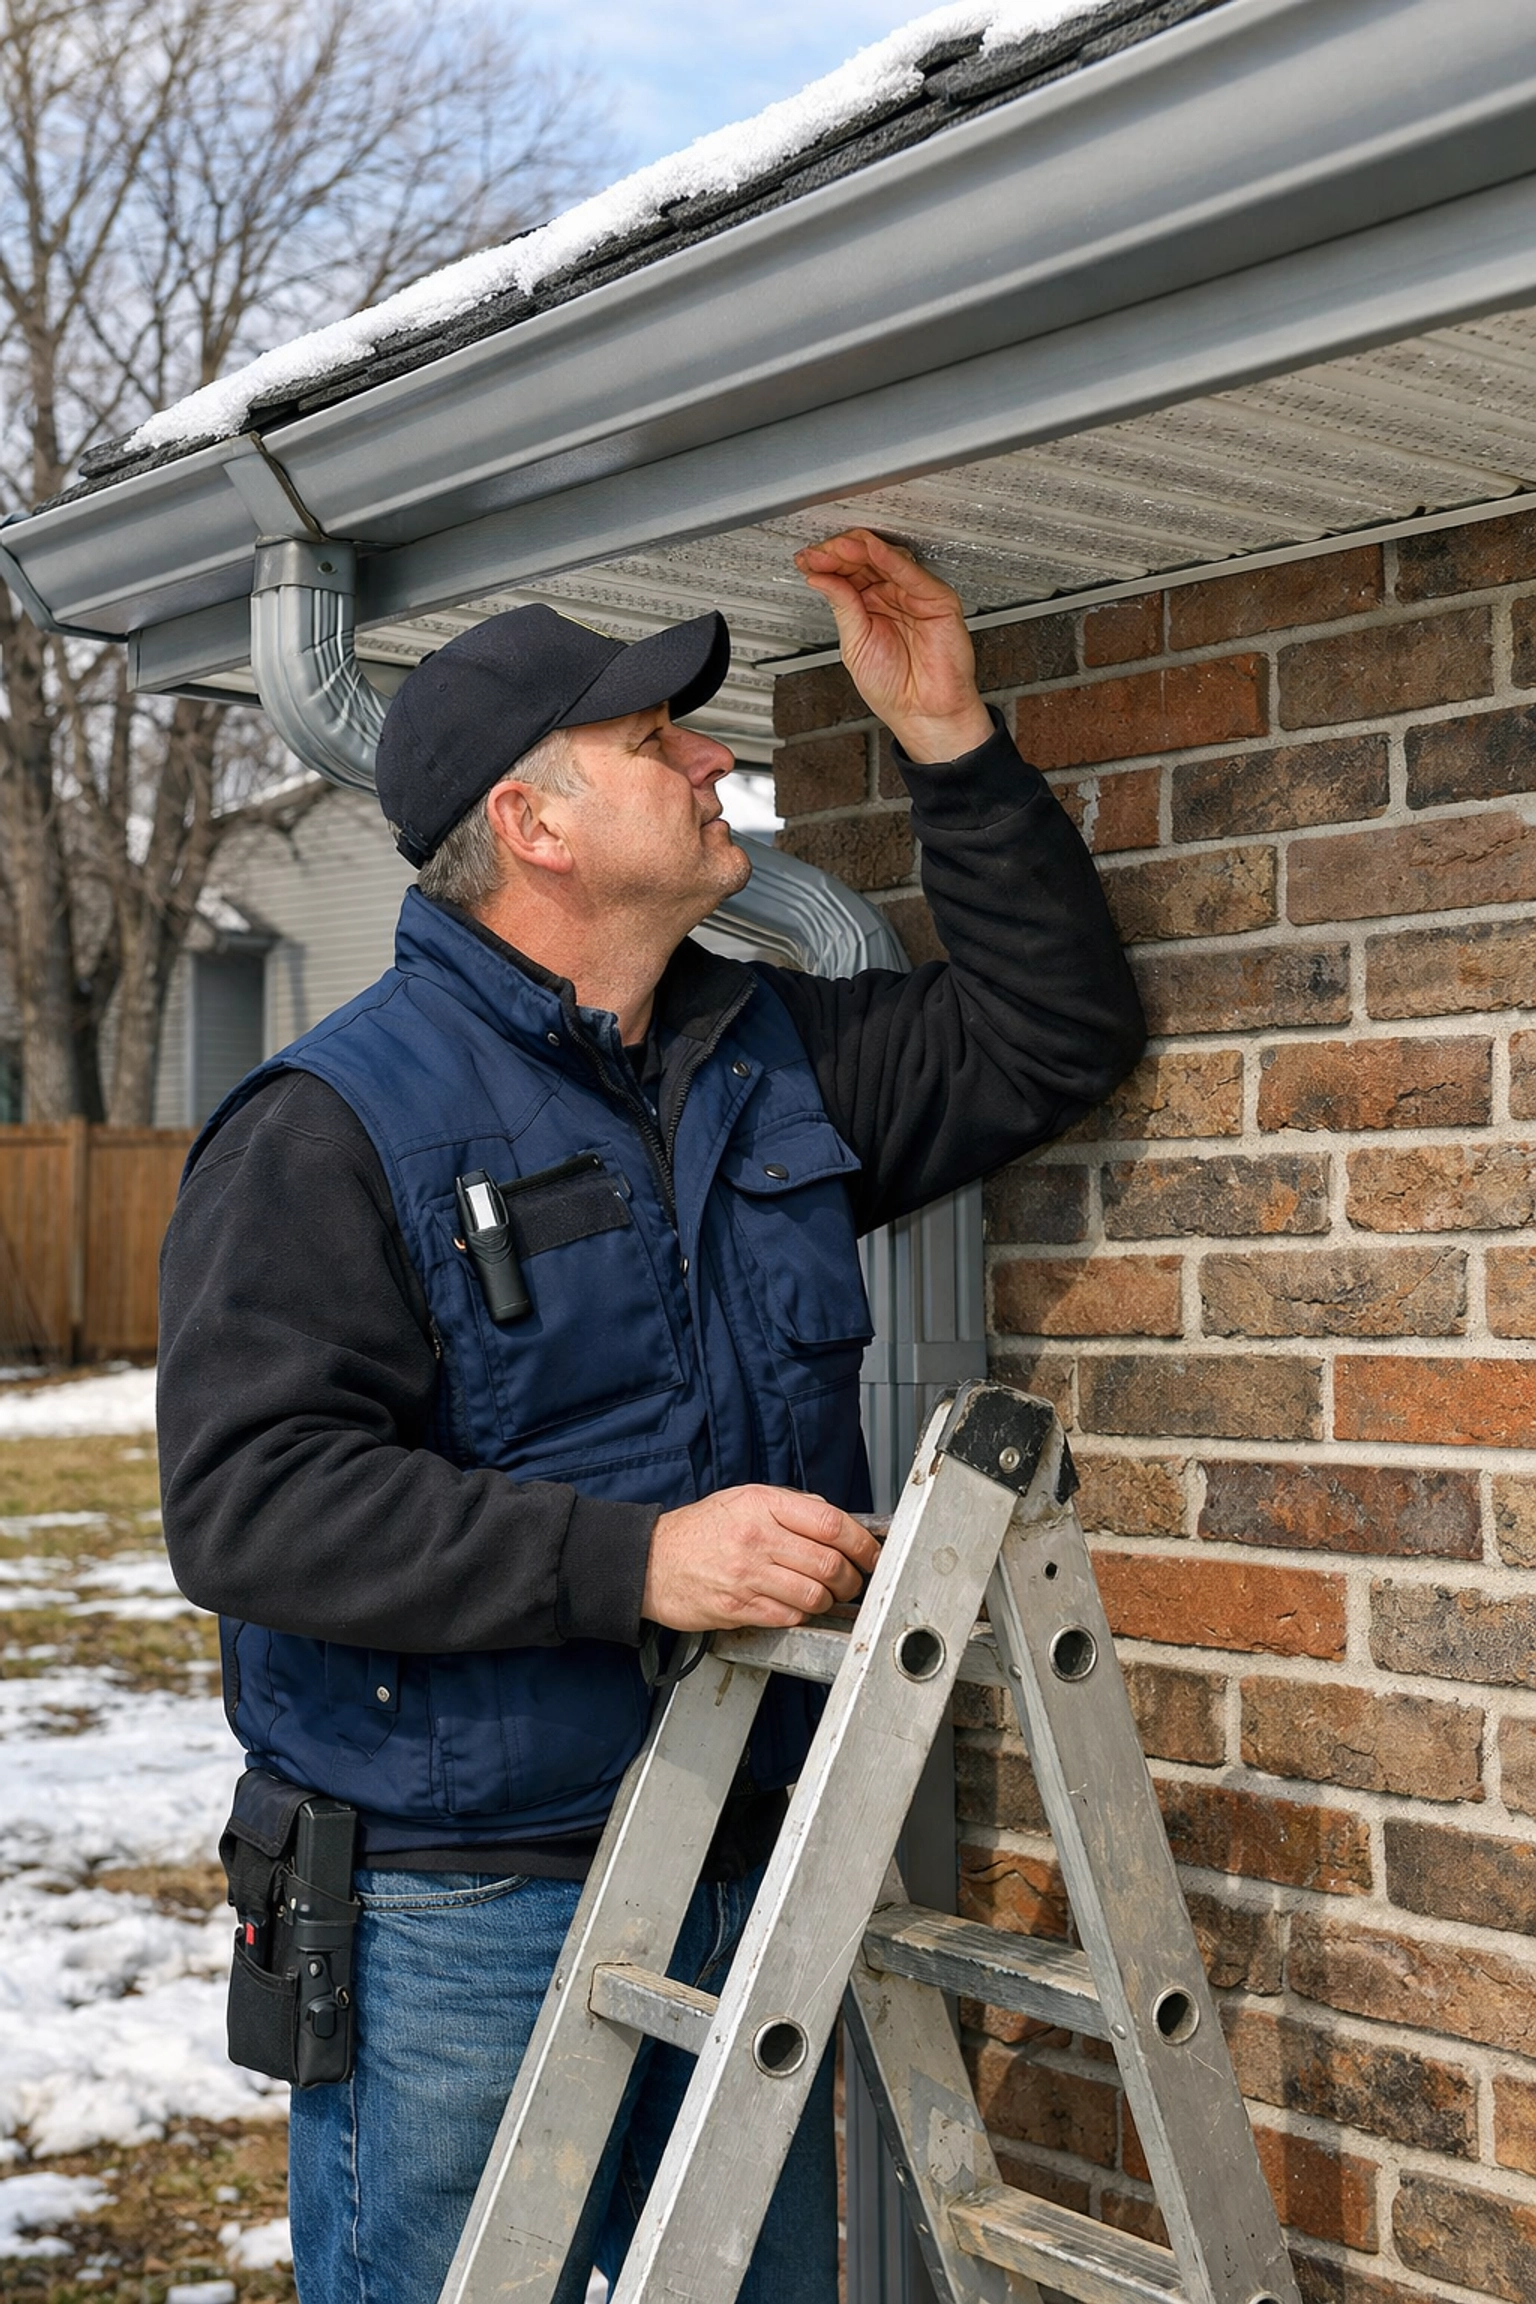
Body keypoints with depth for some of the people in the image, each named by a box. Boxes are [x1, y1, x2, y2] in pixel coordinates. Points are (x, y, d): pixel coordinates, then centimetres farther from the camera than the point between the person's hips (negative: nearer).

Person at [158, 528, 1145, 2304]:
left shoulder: (773, 1059, 10)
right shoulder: (336, 1119, -12)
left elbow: (1049, 1040, 17)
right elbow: (251, 1494, -20)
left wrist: (952, 745, 7)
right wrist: (632, 1558, -28)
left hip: (752, 1874, 7)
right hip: (462, 1923, -6)